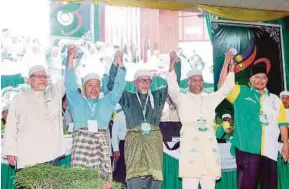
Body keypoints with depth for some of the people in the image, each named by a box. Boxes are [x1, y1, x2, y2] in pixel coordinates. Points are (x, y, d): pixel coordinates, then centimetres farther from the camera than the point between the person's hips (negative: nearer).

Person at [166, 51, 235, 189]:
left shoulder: (210, 99, 18)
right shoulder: (182, 99, 5)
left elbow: (226, 88, 14)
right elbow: (172, 89, -13)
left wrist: (231, 67, 4)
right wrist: (172, 66, -25)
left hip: (209, 145, 4)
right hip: (190, 145, -4)